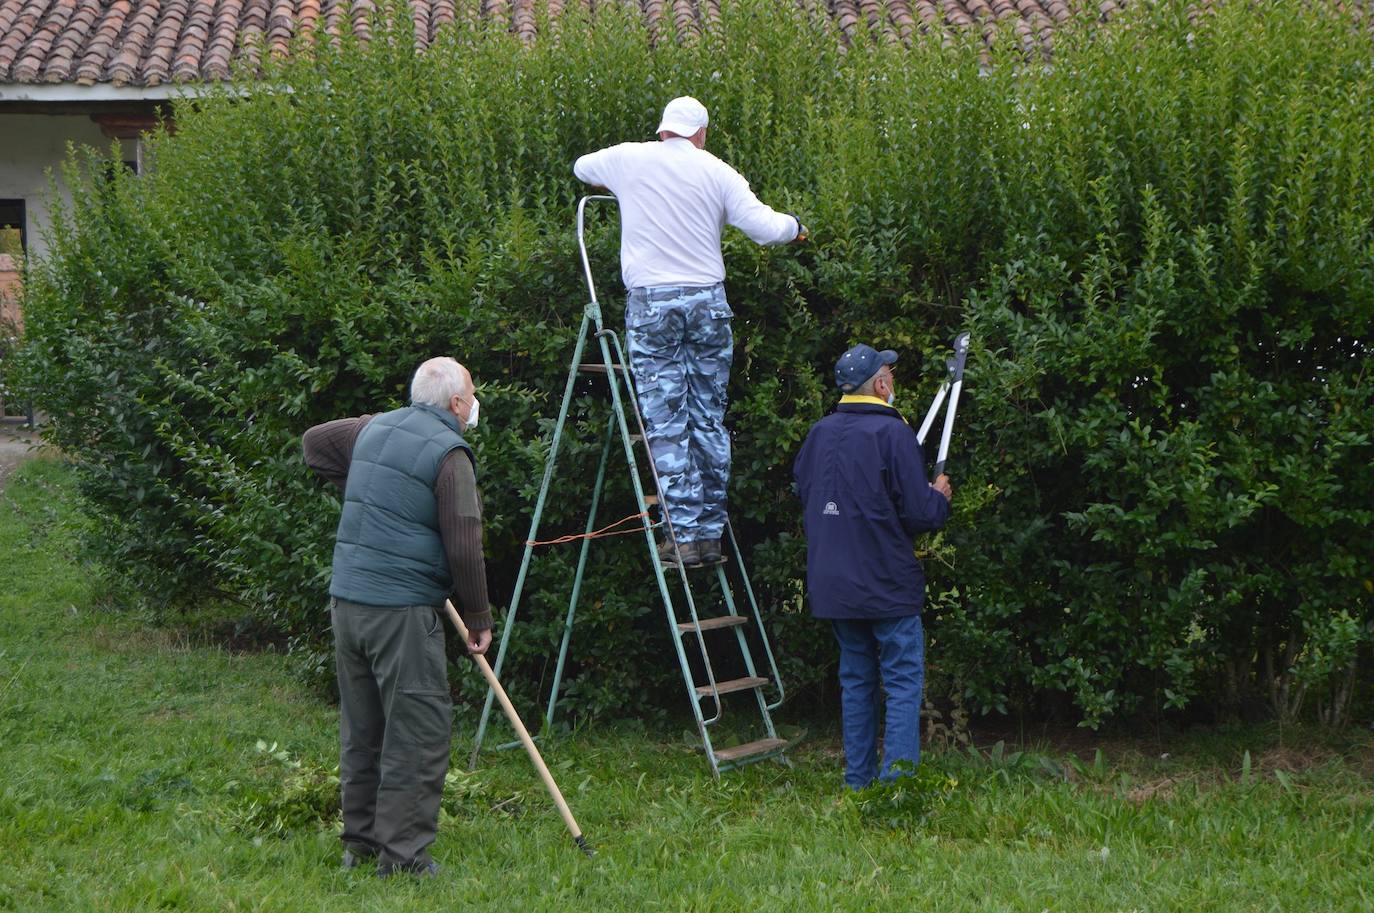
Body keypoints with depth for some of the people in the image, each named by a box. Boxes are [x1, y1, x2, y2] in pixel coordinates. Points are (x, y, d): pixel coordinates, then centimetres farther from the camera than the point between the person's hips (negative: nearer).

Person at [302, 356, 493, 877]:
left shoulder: (373, 430, 12)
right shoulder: (448, 454, -10)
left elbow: (314, 443, 30)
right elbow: (463, 548, -13)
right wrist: (478, 618, -3)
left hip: (346, 599, 8)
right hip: (403, 608, -8)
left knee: (361, 727, 16)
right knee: (417, 730, -2)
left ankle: (360, 842, 24)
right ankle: (402, 852, -3)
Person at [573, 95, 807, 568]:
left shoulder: (629, 160, 6)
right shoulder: (717, 172, 5)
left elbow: (581, 167, 27)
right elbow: (764, 227, -1)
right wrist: (795, 226, 20)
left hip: (651, 303, -1)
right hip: (707, 301, 1)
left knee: (666, 423, -2)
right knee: (709, 420, 9)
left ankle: (683, 534, -6)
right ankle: (710, 533, 11)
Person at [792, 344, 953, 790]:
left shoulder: (818, 435, 6)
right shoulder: (892, 433, -14)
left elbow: (804, 497, 20)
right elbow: (920, 515, -15)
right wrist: (939, 497, 6)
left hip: (832, 583, 6)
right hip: (887, 584, -6)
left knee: (856, 679, 15)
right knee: (903, 680, -1)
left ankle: (858, 782, 19)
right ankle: (897, 782, -6)